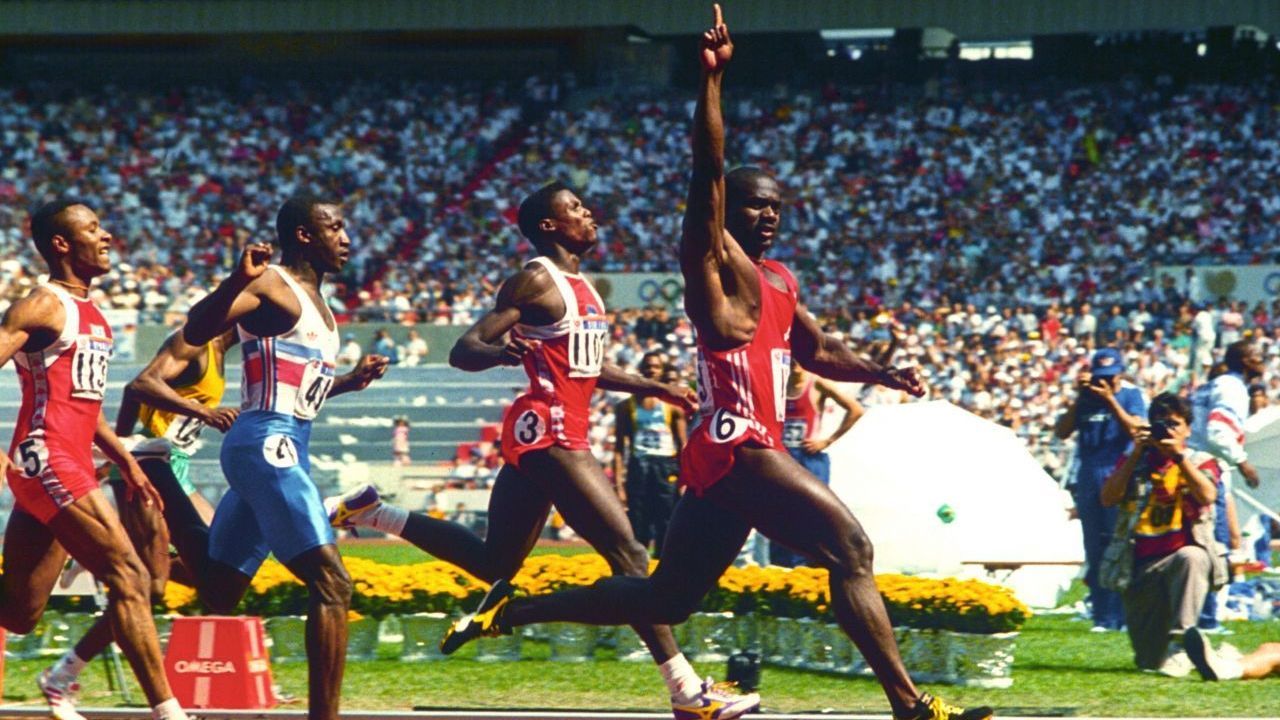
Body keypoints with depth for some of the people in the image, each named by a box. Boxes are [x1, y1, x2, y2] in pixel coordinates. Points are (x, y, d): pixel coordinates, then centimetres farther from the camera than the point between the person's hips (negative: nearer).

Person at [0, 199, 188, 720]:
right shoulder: (47, 305, -9)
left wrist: (126, 463, 24)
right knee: (129, 575, -14)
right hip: (48, 461, -10)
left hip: (71, 469, 10)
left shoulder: (91, 315, 20)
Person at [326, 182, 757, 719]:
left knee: (495, 562, 18)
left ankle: (370, 512, 24)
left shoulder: (580, 286, 17)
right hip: (548, 433, -10)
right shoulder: (536, 281, -10)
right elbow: (462, 352, -14)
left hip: (540, 435, 10)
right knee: (628, 553, -12)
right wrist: (504, 350, -35)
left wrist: (654, 389, 24)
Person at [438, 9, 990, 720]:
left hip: (730, 454, 10)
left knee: (666, 598, 13)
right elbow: (709, 168, -16)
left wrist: (881, 373, 15)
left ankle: (512, 609, 20)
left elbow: (818, 351, 31)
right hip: (737, 444, -10)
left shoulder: (779, 280, 21)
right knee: (850, 548, -16)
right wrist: (712, 77, -25)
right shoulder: (716, 261, -4)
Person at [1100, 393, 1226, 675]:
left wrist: (1178, 455, -18)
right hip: (1142, 565, 2)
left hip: (1184, 552, -2)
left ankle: (1181, 638, -42)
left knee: (1191, 557, -43)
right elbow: (1108, 498, -4)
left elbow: (1207, 495, -15)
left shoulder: (1200, 461, 7)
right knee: (1148, 661, -2)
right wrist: (1136, 454, -8)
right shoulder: (1136, 461, 12)